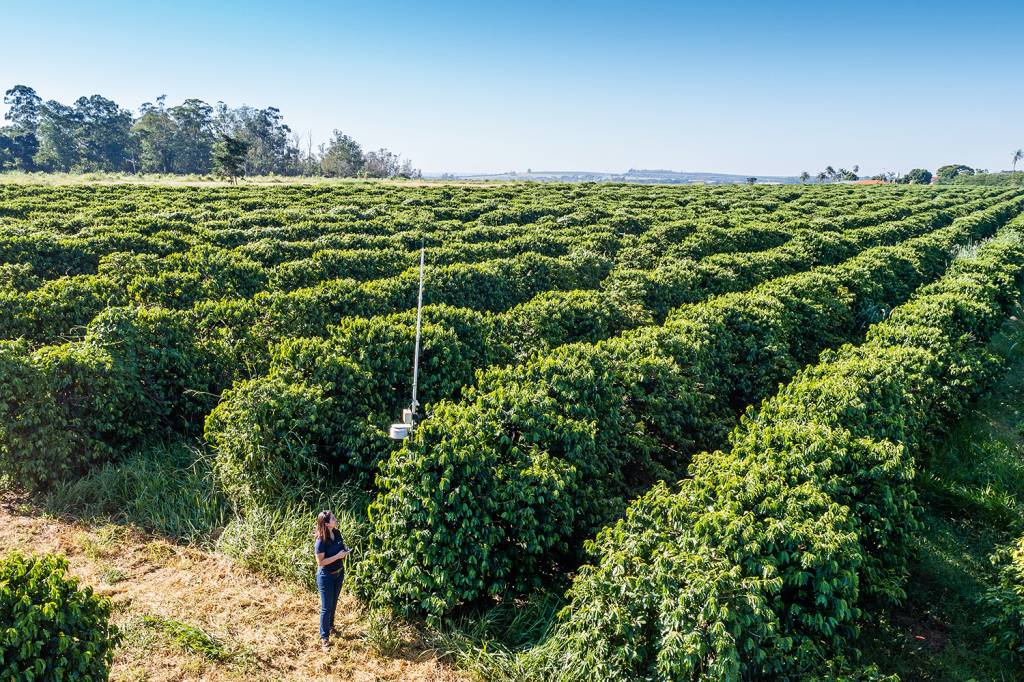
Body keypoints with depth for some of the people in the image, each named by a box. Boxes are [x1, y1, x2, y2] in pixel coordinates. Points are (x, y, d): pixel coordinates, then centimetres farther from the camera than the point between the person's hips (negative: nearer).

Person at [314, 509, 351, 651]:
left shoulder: (337, 533, -6)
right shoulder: (321, 541, -27)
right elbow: (320, 562, -23)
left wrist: (346, 551, -10)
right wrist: (338, 556, -27)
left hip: (339, 573, 7)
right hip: (326, 576, -7)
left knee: (334, 603, 24)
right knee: (326, 607, 4)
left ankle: (330, 625, 46)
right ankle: (324, 637, 18)